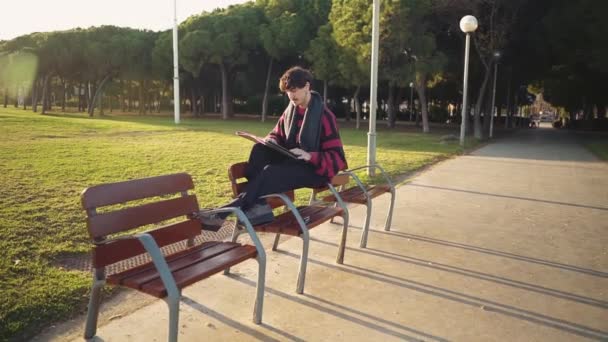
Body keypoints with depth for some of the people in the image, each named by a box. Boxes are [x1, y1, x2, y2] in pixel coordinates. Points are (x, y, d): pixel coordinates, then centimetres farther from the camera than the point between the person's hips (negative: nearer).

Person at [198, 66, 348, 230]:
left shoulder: (324, 115, -13)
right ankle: (258, 205, -30)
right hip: (291, 161, 7)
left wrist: (309, 156, -31)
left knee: (271, 172, -32)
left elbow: (337, 158, -16)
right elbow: (277, 134, 18)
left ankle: (224, 213, -31)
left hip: (314, 169, -7)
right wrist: (271, 142, -6)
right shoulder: (290, 109, 7)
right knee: (260, 149, -20)